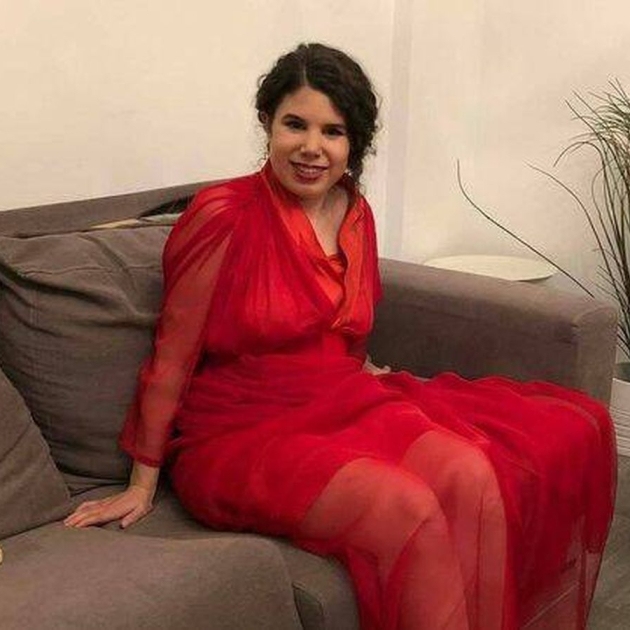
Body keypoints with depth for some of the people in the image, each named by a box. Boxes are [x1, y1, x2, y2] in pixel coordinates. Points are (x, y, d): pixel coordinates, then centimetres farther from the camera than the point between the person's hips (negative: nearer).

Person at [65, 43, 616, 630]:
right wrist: (142, 483, -3)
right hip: (244, 434, -6)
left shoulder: (355, 212, 7)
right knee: (407, 509, -30)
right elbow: (173, 355, -7)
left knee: (473, 476, -22)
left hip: (343, 406, 6)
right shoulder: (224, 214, -13)